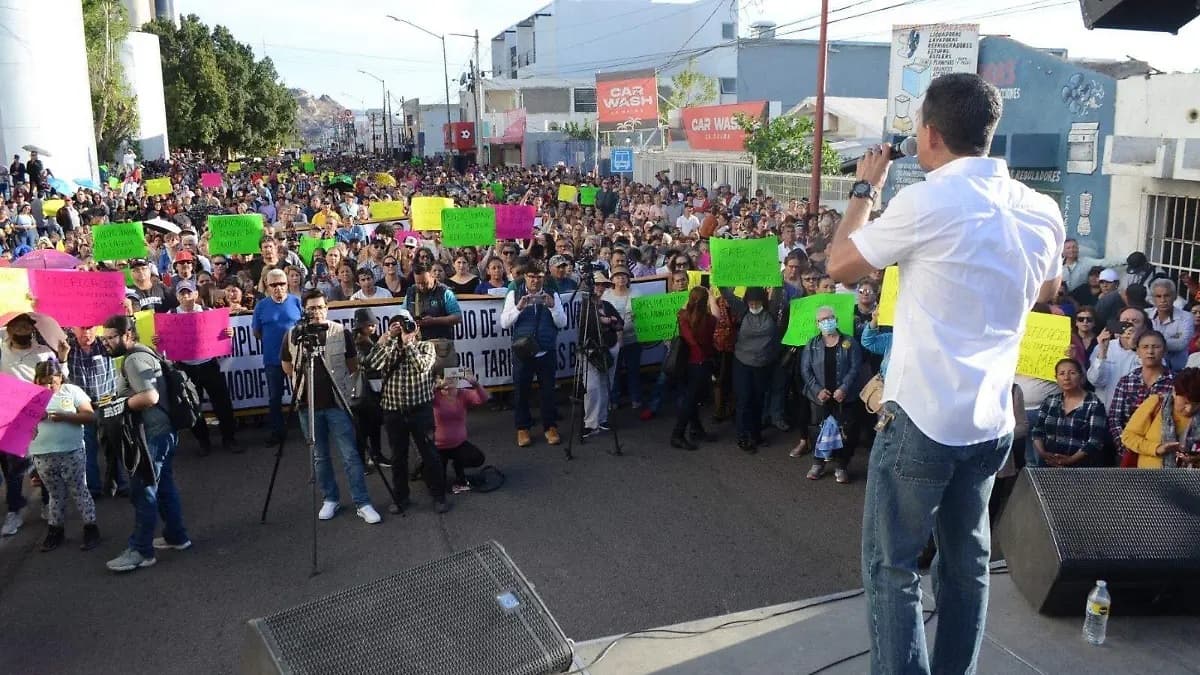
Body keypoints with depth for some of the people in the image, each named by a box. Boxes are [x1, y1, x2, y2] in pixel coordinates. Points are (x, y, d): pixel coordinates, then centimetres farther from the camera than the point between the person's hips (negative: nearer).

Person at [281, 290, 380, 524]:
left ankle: (363, 503, 3)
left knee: (350, 455, -2)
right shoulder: (293, 335, 0)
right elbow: (287, 367, 14)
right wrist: (306, 381, 10)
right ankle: (330, 499, 25)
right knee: (320, 456, 11)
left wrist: (337, 381, 5)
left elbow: (353, 367, 7)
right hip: (309, 405, 2)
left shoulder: (342, 333, -4)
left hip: (337, 402, -2)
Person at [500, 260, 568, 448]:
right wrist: (519, 307, -17)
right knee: (522, 391, 4)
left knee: (548, 391, 6)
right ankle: (522, 428, 18)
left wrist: (552, 306, -13)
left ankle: (550, 427, 19)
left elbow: (562, 323, 2)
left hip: (547, 352, 1)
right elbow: (504, 323, -3)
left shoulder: (552, 296, 7)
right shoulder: (514, 295, 4)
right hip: (522, 351, -1)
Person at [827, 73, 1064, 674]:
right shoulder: (1043, 212, 3)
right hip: (992, 422, 7)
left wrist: (865, 188, 8)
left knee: (891, 567, 4)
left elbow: (839, 265, -3)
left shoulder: (926, 202, -17)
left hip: (921, 419, -7)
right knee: (967, 560, 19)